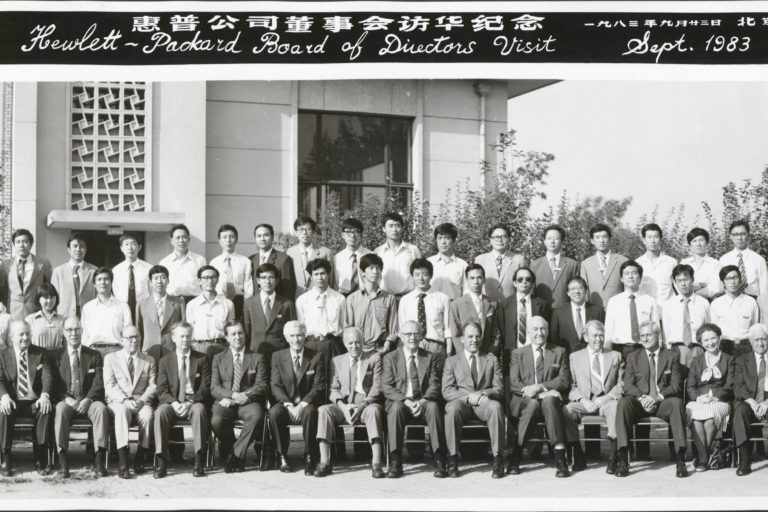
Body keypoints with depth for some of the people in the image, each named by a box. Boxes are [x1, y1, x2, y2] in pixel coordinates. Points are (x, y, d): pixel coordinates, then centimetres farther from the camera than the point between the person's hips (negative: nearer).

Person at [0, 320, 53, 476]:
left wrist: (45, 395, -22)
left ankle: (39, 459, -22)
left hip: (35, 401, 0)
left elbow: (47, 377, 0)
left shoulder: (40, 353, 11)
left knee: (46, 409, -32)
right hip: (13, 401, 0)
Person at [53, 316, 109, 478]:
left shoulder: (94, 355, 12)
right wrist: (67, 399, -15)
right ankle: (63, 463, -37)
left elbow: (98, 383, 1)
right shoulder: (57, 357, 14)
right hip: (67, 402, 0)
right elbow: (55, 385, 5)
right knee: (61, 410, -35)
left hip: (89, 402, 0)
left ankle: (100, 462, -37)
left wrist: (87, 399, -17)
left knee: (100, 409, -34)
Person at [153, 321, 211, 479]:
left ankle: (199, 460, -34)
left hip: (194, 402, -1)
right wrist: (174, 403, -16)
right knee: (160, 412, -32)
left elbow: (205, 387, 1)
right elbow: (162, 390, 5)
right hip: (173, 403, 1)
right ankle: (160, 462, -30)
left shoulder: (202, 359, 10)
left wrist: (190, 403, -17)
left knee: (199, 410, -36)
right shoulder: (165, 361, 13)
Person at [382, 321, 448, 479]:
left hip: (424, 403, 1)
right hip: (400, 402, -1)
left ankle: (439, 462, -33)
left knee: (433, 407, -33)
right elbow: (387, 388, 0)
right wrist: (406, 401, -17)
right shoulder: (390, 358, 10)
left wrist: (423, 401, -17)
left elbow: (434, 386, 4)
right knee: (396, 407, -35)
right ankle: (395, 463, -33)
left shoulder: (430, 358, 14)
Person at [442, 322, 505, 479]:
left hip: (483, 402, 1)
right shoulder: (452, 361, 16)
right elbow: (446, 391, 3)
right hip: (461, 402, -1)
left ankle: (498, 459, -32)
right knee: (452, 408, -36)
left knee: (496, 407, -34)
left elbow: (499, 389, 9)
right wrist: (468, 396, -14)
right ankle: (452, 458, -29)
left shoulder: (492, 360, 20)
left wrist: (483, 394, -13)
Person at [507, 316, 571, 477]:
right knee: (532, 403, -36)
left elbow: (565, 381, 2)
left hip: (550, 399, 0)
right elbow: (513, 384, 3)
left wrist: (540, 387, -13)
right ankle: (516, 456, -31)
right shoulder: (518, 353, 15)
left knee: (549, 400, -36)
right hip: (524, 402, 0)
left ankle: (560, 457, -41)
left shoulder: (559, 352, 16)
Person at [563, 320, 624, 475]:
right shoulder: (575, 357, 17)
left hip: (607, 400, -1)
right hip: (583, 402, 1)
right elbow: (571, 386, 9)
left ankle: (613, 457, -35)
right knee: (566, 410, -32)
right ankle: (578, 457, -20)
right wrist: (583, 400, -10)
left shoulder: (615, 356, 18)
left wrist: (607, 397, -9)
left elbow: (621, 384, 9)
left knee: (615, 407, -37)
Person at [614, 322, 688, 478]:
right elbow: (628, 385, 5)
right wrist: (641, 397, -16)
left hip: (662, 401, -1)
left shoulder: (672, 355, 11)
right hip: (640, 402, 1)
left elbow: (676, 385, 1)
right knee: (623, 403, -31)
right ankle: (623, 460, -36)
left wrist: (658, 397, -17)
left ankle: (681, 460, -37)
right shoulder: (633, 357, 15)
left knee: (677, 403, -35)